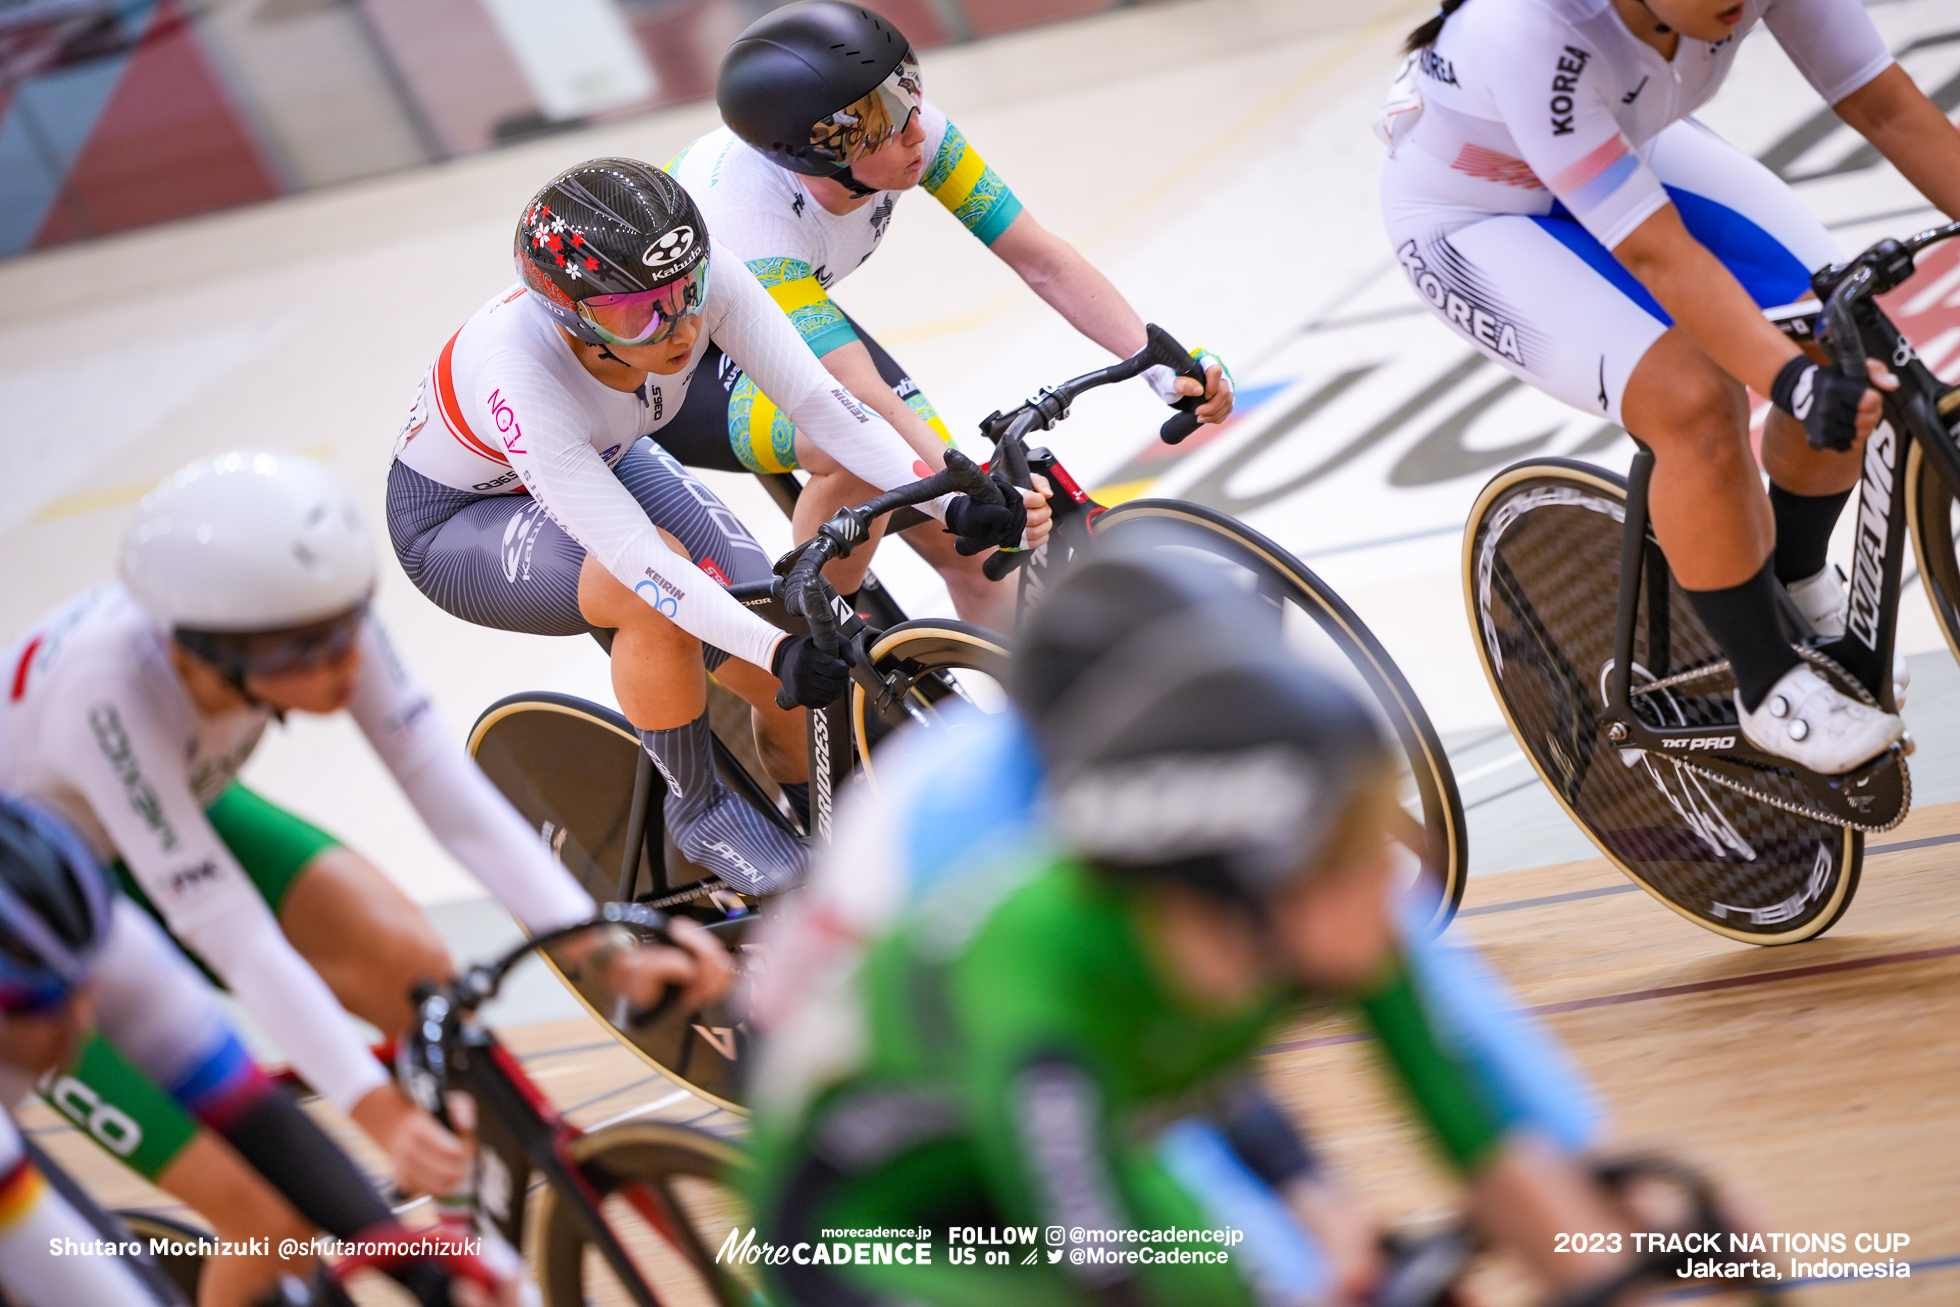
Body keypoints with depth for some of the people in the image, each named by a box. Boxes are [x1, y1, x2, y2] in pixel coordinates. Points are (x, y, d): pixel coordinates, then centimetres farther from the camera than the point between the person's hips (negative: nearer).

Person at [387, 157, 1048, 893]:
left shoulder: (706, 284, -29)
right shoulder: (520, 374, -42)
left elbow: (819, 403, -30)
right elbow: (636, 555, -45)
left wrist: (957, 508, -41)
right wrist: (780, 651, -53)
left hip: (605, 460, 5)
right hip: (456, 521, -5)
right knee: (657, 594, -36)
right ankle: (698, 809, -11)